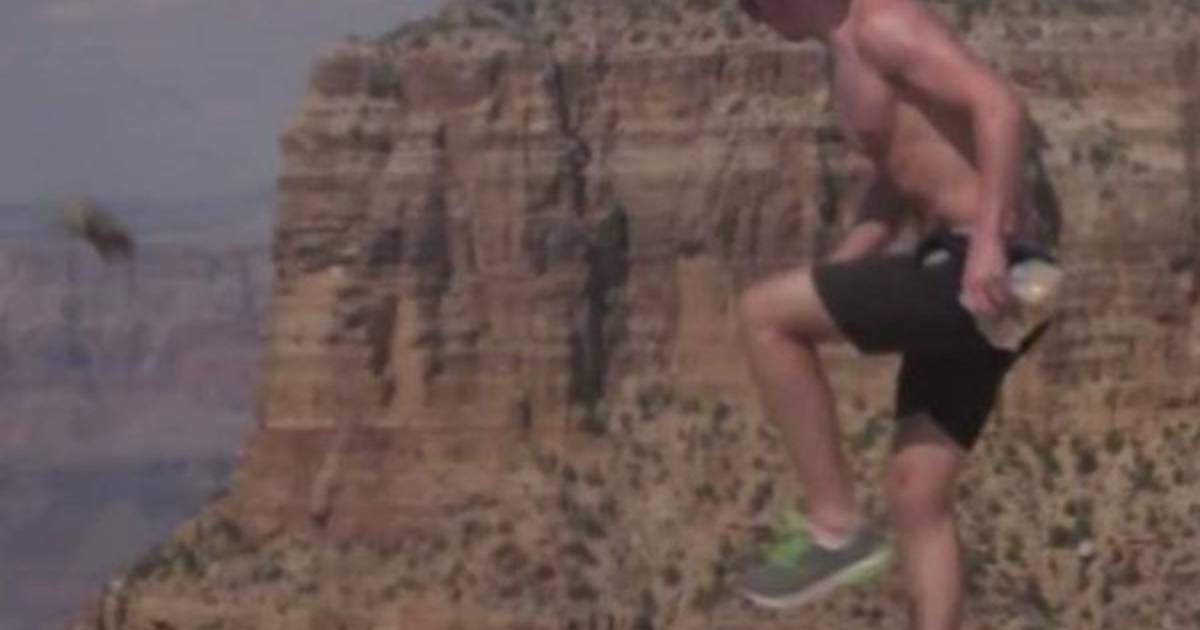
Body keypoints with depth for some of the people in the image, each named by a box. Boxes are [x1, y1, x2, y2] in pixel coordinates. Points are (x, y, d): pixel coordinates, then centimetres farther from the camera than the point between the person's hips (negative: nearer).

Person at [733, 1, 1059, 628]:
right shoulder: (851, 53, 19)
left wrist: (988, 242, -31)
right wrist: (831, 280, 25)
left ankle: (836, 526, -5)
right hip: (960, 280, 10)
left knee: (763, 313, -9)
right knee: (917, 496, 9)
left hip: (986, 278, -10)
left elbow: (1001, 105, -23)